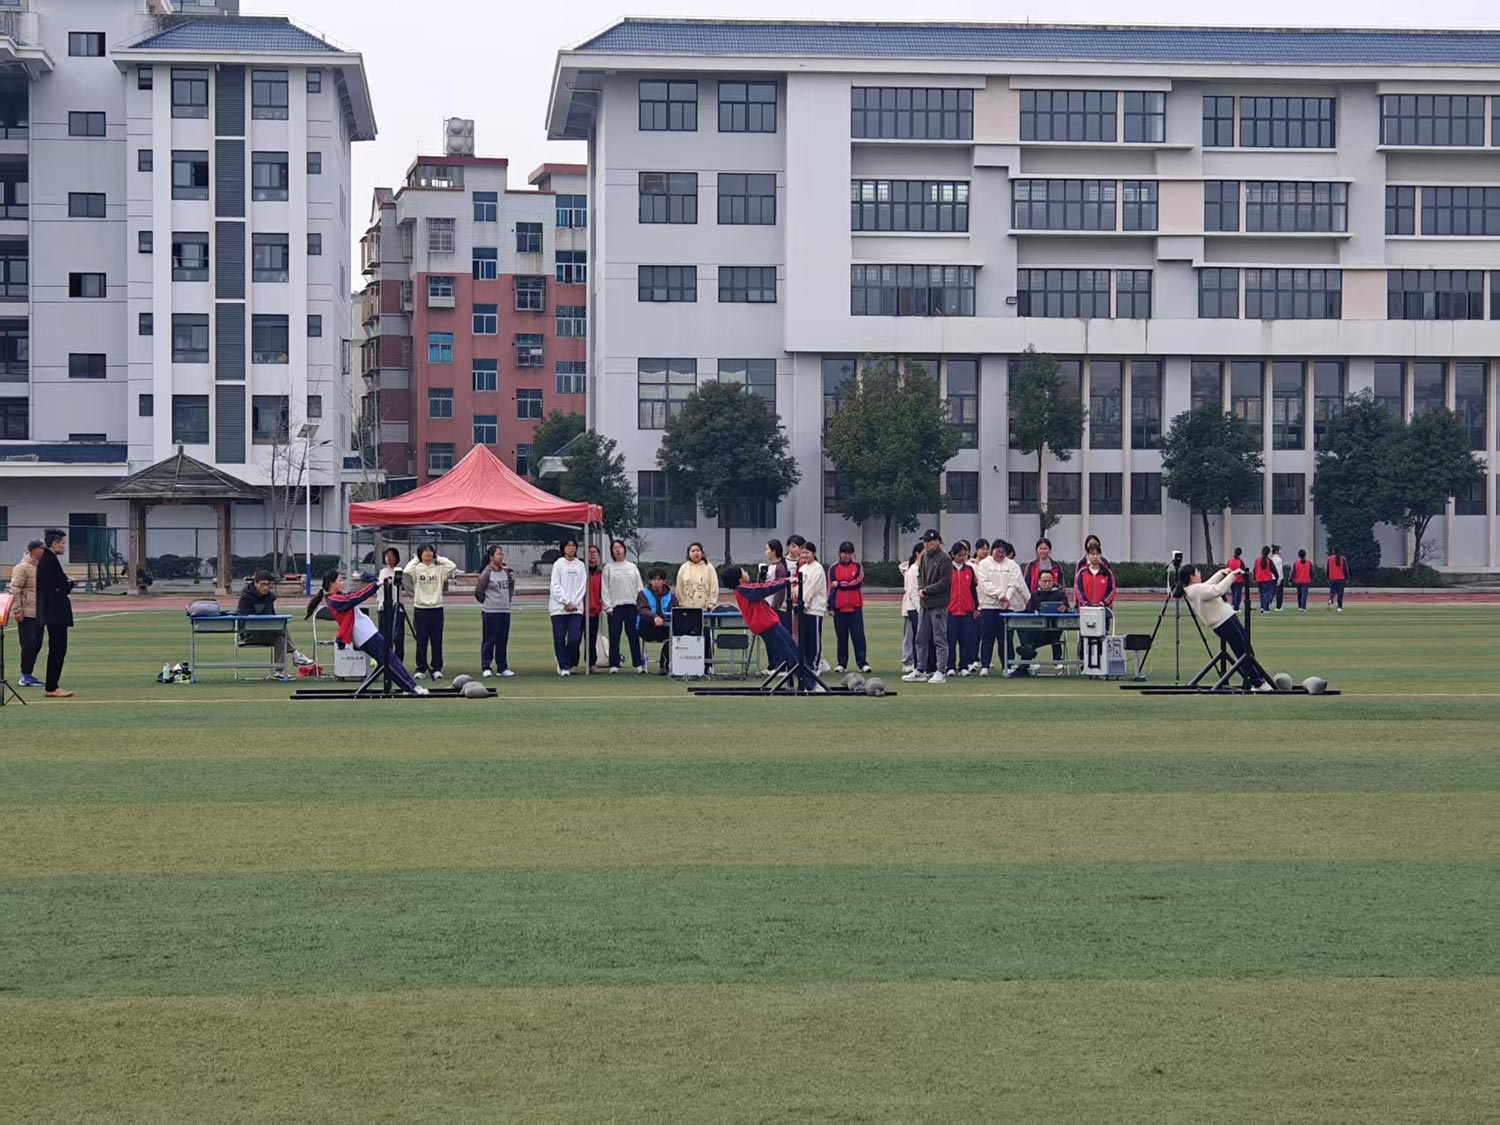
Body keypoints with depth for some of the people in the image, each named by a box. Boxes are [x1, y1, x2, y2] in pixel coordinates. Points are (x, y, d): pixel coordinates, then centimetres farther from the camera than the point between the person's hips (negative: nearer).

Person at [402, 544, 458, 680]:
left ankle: (437, 668, 10)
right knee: (421, 641, 3)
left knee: (437, 641, 4)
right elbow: (406, 572, -20)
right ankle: (421, 669, 9)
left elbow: (453, 567, -9)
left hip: (437, 608, 2)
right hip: (420, 608, -1)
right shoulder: (416, 569, 0)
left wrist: (439, 558, 2)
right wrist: (415, 560, -4)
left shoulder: (439, 569, 6)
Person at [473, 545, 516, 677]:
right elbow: (478, 592, -7)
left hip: (505, 611, 6)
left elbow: (511, 586, 24)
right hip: (490, 612, -6)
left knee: (503, 641, 9)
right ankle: (485, 668, 2)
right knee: (489, 641, -3)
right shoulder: (486, 573, -11)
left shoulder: (506, 572, 9)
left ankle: (502, 668, 15)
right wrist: (487, 602, 3)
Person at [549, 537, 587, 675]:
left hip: (576, 608, 1)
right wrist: (566, 602, -9)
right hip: (558, 608, -1)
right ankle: (564, 666, 4)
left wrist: (574, 603, -6)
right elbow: (555, 586, -2)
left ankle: (568, 664, 11)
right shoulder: (558, 564, 3)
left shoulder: (580, 565, 9)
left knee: (575, 638, -7)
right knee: (559, 638, -4)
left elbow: (583, 586, 6)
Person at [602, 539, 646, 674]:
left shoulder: (632, 567, 11)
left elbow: (639, 587, 10)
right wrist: (608, 606, -6)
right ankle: (614, 665, 2)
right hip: (615, 606, -2)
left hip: (631, 605, 2)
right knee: (614, 637, -1)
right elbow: (605, 588, 1)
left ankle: (638, 664, 4)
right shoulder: (608, 567, 4)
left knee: (634, 635, 1)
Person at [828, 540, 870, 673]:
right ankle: (842, 663, 12)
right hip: (839, 608, 1)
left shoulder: (858, 567, 5)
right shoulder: (833, 568, 6)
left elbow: (858, 582, -9)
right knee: (841, 637, 5)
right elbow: (831, 588, 2)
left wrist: (839, 584, -8)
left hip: (855, 607, -1)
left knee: (858, 635, -5)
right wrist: (830, 606, -3)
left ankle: (862, 663, -4)